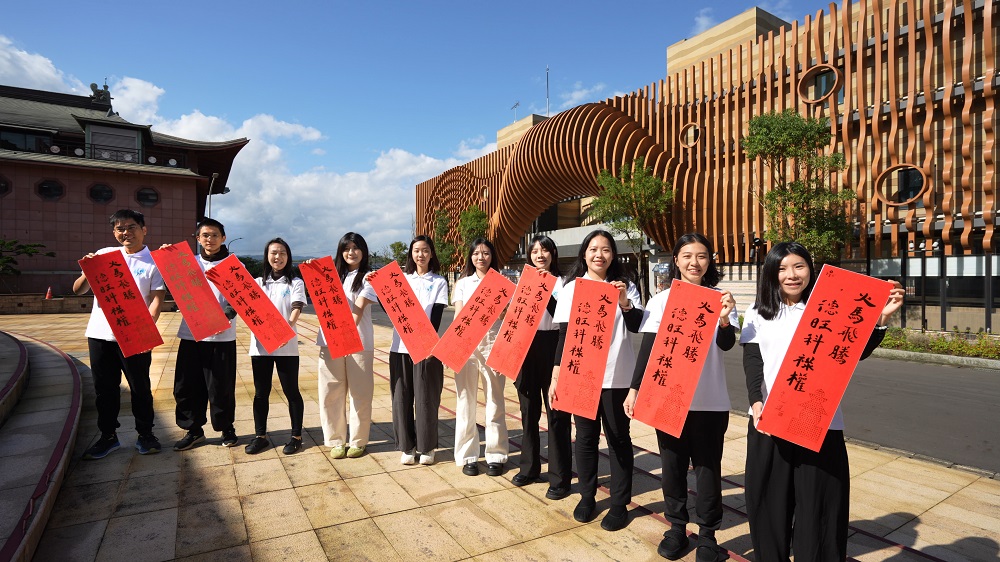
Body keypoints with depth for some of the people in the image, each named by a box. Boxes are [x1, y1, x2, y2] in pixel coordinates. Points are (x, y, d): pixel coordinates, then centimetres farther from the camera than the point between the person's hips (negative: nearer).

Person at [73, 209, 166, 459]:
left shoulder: (154, 262, -1)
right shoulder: (104, 254, 8)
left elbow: (156, 300, -7)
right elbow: (78, 290, 9)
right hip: (100, 334, 3)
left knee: (140, 387, 5)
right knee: (105, 388, 12)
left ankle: (145, 434, 20)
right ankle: (108, 436, 26)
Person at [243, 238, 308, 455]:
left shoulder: (295, 283, 3)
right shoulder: (257, 283, 13)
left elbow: (296, 309, -11)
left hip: (286, 346, -3)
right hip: (259, 344, 3)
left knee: (291, 391, 3)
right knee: (261, 392, 10)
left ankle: (296, 436, 15)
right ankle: (260, 435, 23)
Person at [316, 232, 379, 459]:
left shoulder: (369, 277, 1)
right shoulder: (332, 275, 15)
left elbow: (358, 308, -11)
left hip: (358, 340, -3)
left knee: (360, 393, 4)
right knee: (331, 392, 6)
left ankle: (358, 441, 17)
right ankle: (336, 440, 19)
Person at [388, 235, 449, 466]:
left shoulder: (439, 282, 6)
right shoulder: (402, 279, 13)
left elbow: (437, 315, -5)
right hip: (401, 346, 3)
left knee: (426, 398, 2)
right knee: (402, 397, 5)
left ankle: (427, 447, 17)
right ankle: (407, 446, 19)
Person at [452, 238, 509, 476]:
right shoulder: (462, 283, 11)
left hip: (493, 344, -1)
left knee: (495, 401, 4)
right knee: (465, 401, 4)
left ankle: (496, 455, 16)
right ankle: (467, 455, 15)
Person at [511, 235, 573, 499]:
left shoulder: (561, 282, -2)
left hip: (551, 349, -5)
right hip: (525, 349, 5)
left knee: (556, 413, 0)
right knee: (529, 411, 14)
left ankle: (560, 477, 10)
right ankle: (528, 467, 29)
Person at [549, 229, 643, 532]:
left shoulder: (625, 286, 3)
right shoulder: (571, 287, 4)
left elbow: (637, 325, -7)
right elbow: (564, 334, 4)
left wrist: (624, 303, -26)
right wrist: (556, 374, 0)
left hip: (616, 376, -1)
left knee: (618, 438, 7)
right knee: (585, 436, 10)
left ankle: (620, 503, 21)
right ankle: (587, 496, 27)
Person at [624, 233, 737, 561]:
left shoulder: (720, 299, -1)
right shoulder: (661, 300, 1)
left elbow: (726, 344, -14)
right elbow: (648, 347, 1)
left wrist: (723, 320, -36)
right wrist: (635, 388, -5)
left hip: (710, 400, -1)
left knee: (707, 466, 8)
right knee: (672, 464, 12)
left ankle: (707, 534, 25)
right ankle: (676, 527, 28)